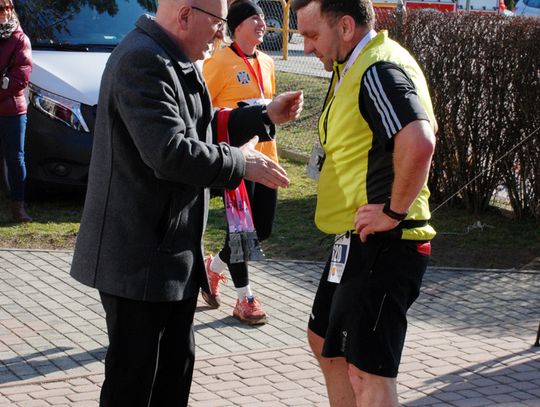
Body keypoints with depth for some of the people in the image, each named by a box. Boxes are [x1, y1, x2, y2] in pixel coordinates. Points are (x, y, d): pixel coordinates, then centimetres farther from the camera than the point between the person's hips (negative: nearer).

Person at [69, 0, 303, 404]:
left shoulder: (176, 61, 12)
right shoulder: (142, 62, -22)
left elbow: (203, 127, 24)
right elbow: (171, 152, -30)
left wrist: (266, 116, 15)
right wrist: (241, 163, -18)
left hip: (175, 250, 11)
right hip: (140, 256, -11)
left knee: (176, 364, 17)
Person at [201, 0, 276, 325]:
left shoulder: (267, 63, 13)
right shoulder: (220, 62, -10)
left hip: (265, 155, 8)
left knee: (264, 228, 10)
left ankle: (215, 266, 33)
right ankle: (245, 299, 11)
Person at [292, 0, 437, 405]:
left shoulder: (378, 71, -19)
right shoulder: (359, 65, 13)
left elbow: (419, 143, -36)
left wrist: (395, 211, -24)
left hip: (380, 245, -11)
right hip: (358, 242, 11)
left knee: (368, 374, -7)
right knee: (325, 342, 23)